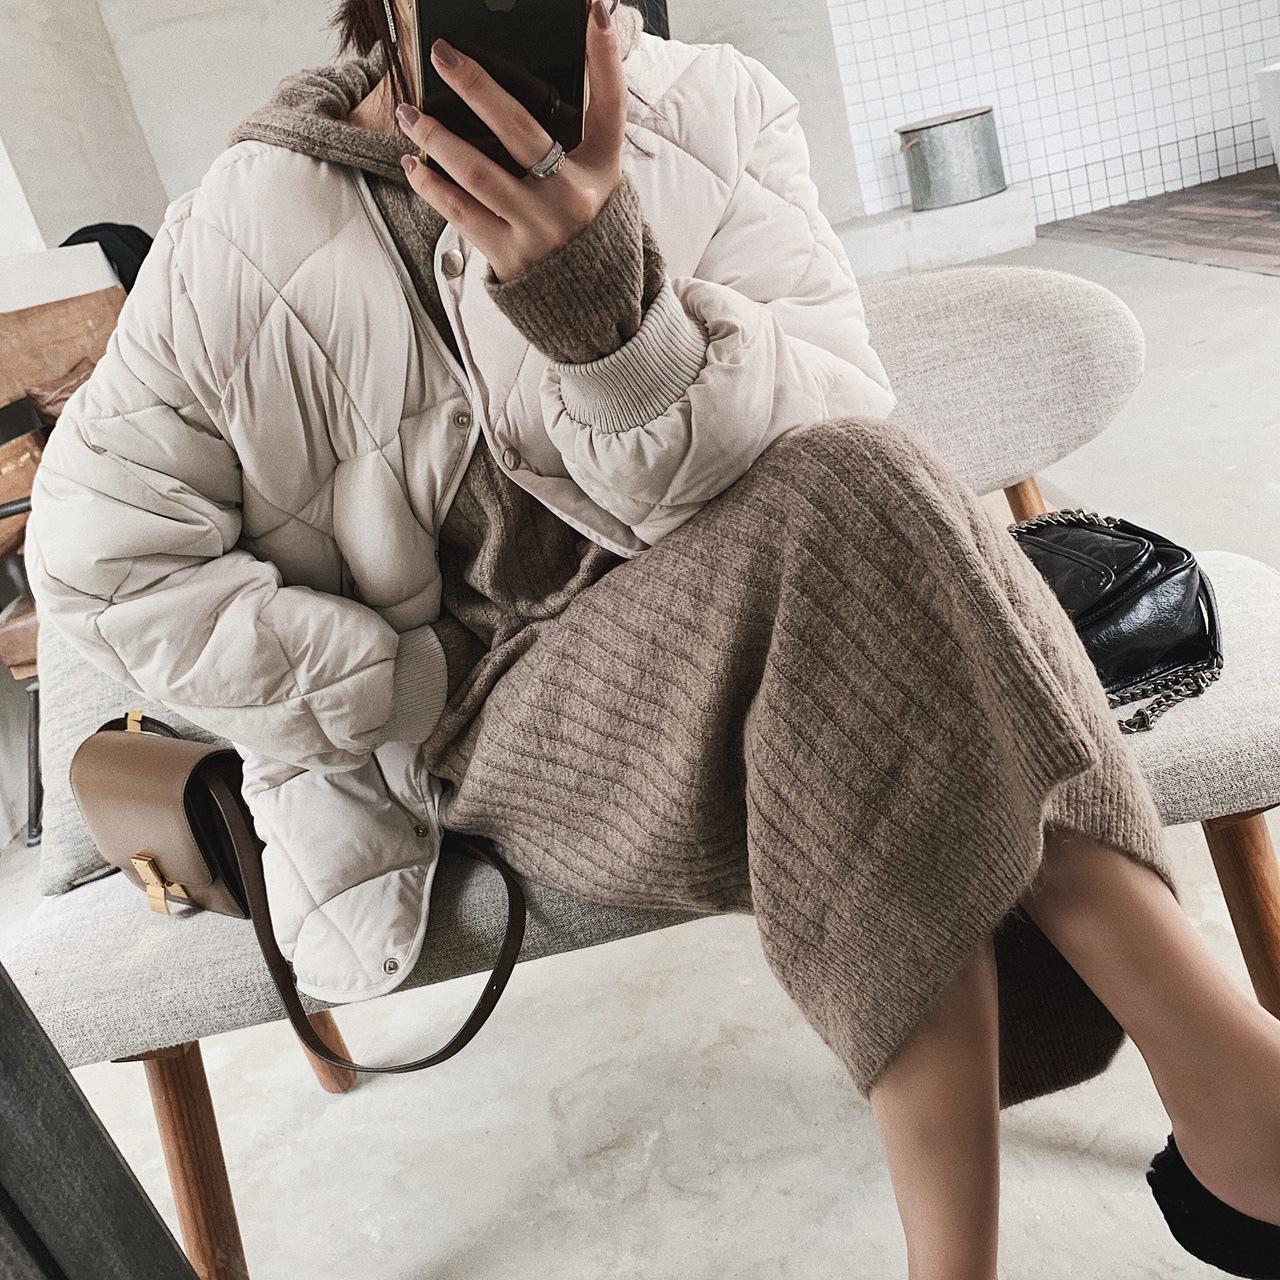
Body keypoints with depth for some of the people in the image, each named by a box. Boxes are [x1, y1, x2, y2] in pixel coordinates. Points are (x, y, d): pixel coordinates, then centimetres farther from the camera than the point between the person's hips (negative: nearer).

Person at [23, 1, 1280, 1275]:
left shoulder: (720, 112, -4)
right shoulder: (242, 241, -8)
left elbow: (831, 428, -17)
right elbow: (97, 554, -5)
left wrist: (613, 301, -38)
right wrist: (419, 692, -9)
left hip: (755, 662, 3)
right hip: (495, 727, -2)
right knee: (844, 518, -29)